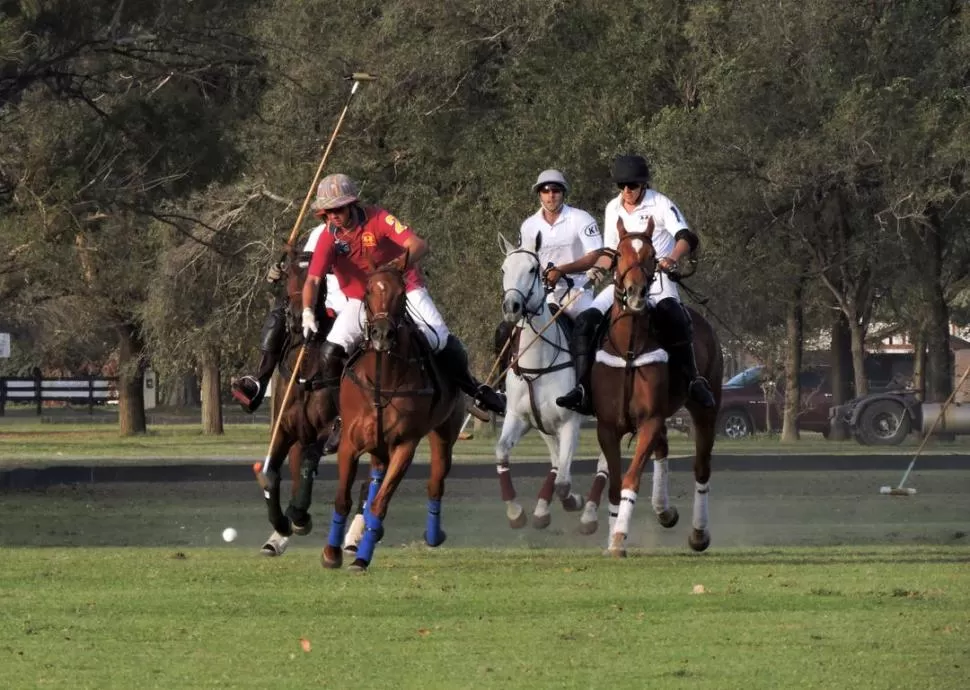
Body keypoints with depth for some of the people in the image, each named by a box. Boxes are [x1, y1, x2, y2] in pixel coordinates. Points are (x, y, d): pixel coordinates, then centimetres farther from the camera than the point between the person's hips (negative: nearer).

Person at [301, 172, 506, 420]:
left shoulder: (377, 219, -21)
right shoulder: (329, 237, -14)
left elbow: (419, 245, -30)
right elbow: (313, 280, -20)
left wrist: (404, 260, -53)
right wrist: (308, 311, -40)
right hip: (361, 300, 2)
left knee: (441, 341, -16)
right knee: (331, 352, -18)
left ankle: (475, 389, 9)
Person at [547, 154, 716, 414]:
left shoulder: (660, 204, -4)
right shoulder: (613, 209, 13)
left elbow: (687, 237, -17)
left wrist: (672, 259, -40)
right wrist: (563, 270, 13)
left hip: (658, 279, -6)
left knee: (670, 314, -38)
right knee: (585, 320, -15)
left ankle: (694, 381, -33)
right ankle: (583, 390, -17)